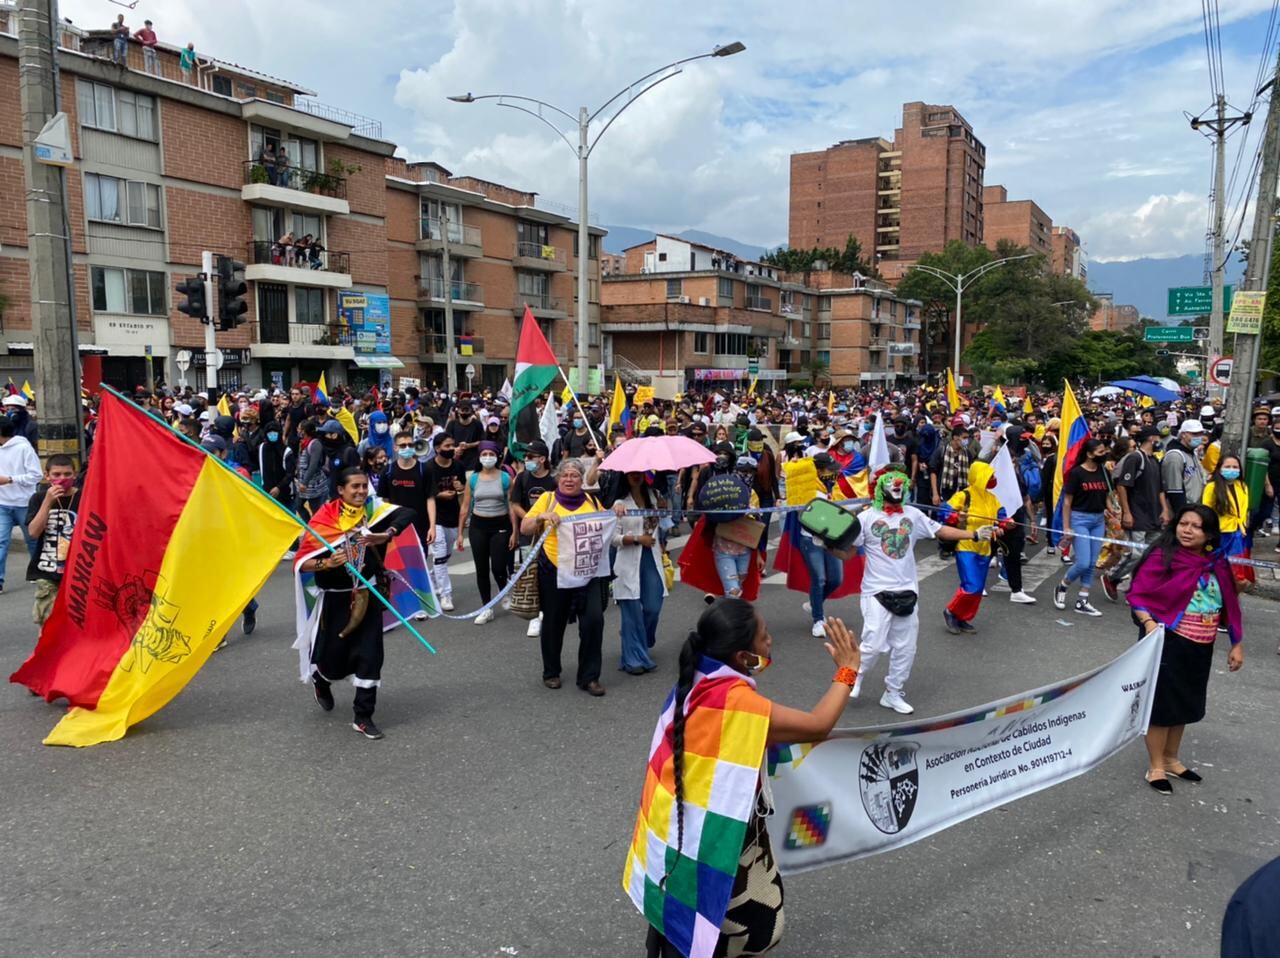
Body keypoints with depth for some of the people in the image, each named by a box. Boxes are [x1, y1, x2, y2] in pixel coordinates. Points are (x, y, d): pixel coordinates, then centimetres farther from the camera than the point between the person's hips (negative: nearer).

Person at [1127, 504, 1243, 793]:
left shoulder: (1217, 563, 3)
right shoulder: (1162, 556, -14)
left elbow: (1229, 604, 9)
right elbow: (1137, 594, -14)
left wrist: (1237, 643, 10)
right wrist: (1148, 623, -29)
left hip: (1200, 647, 6)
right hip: (1166, 643, -6)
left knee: (1184, 703, 19)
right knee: (1161, 703, 4)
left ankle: (1171, 759, 36)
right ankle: (1155, 767, 18)